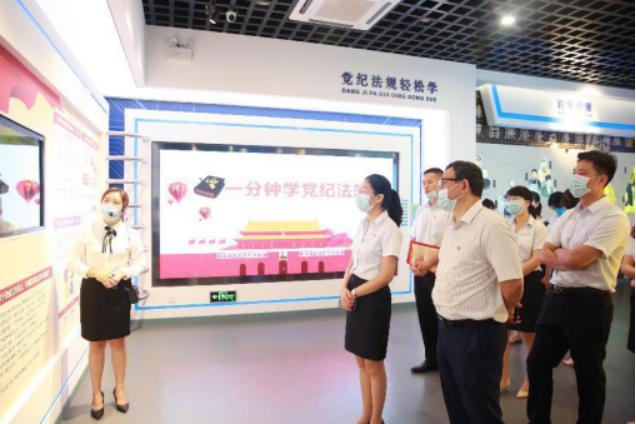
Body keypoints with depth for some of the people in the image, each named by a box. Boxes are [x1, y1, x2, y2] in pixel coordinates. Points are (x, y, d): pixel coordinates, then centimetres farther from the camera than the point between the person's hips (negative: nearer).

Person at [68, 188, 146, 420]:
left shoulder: (131, 234, -6)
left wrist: (122, 273, -18)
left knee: (118, 342, 12)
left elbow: (139, 262, -1)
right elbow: (74, 261, -3)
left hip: (120, 290, 0)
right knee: (96, 344, 11)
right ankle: (97, 395, 29)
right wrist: (95, 272, -18)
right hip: (93, 290, 0)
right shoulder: (87, 231, -8)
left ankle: (119, 390, 32)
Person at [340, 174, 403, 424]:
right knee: (361, 361, 18)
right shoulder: (363, 224, 7)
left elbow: (386, 275, -20)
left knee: (373, 364, 8)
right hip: (355, 297, 8)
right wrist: (344, 289, -6)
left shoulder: (389, 229, -16)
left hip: (374, 298, -7)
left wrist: (354, 293, -14)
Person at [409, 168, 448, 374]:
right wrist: (413, 262, -1)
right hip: (420, 271, 6)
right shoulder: (422, 209, 12)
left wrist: (430, 262, -20)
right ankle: (431, 358, 26)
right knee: (425, 317, 12)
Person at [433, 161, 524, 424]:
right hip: (446, 329, 8)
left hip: (476, 334, -8)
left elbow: (513, 285, -23)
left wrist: (495, 314, -6)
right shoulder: (452, 225, 8)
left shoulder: (491, 225, -20)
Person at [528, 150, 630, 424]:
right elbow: (544, 255, 4)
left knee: (588, 374, 11)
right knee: (537, 363, 14)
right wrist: (570, 259, -13)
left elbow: (574, 259, -21)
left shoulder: (613, 218, -14)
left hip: (589, 303, -8)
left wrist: (558, 252, -1)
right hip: (556, 298, 8)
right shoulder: (567, 216, 11)